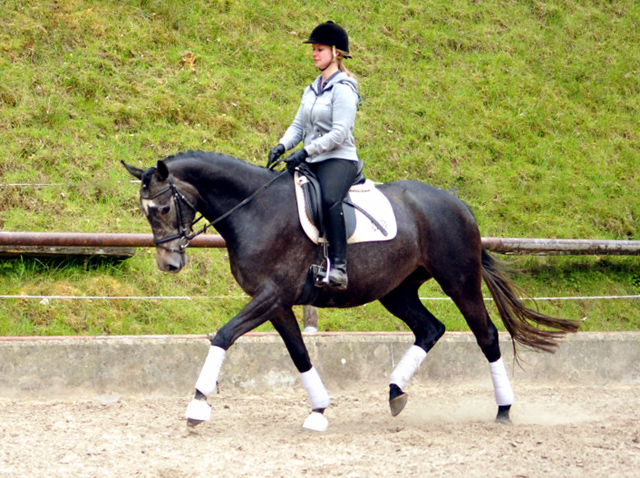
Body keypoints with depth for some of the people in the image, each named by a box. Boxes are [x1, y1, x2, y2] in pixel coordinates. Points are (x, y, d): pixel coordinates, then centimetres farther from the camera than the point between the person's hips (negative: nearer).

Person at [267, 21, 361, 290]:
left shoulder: (343, 89, -10)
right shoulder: (312, 90, 17)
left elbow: (339, 133, -18)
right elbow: (298, 126, 17)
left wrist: (305, 151, -23)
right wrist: (282, 146, -3)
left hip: (339, 160, -9)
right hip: (313, 163, 9)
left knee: (330, 199, -36)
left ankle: (338, 265, -40)